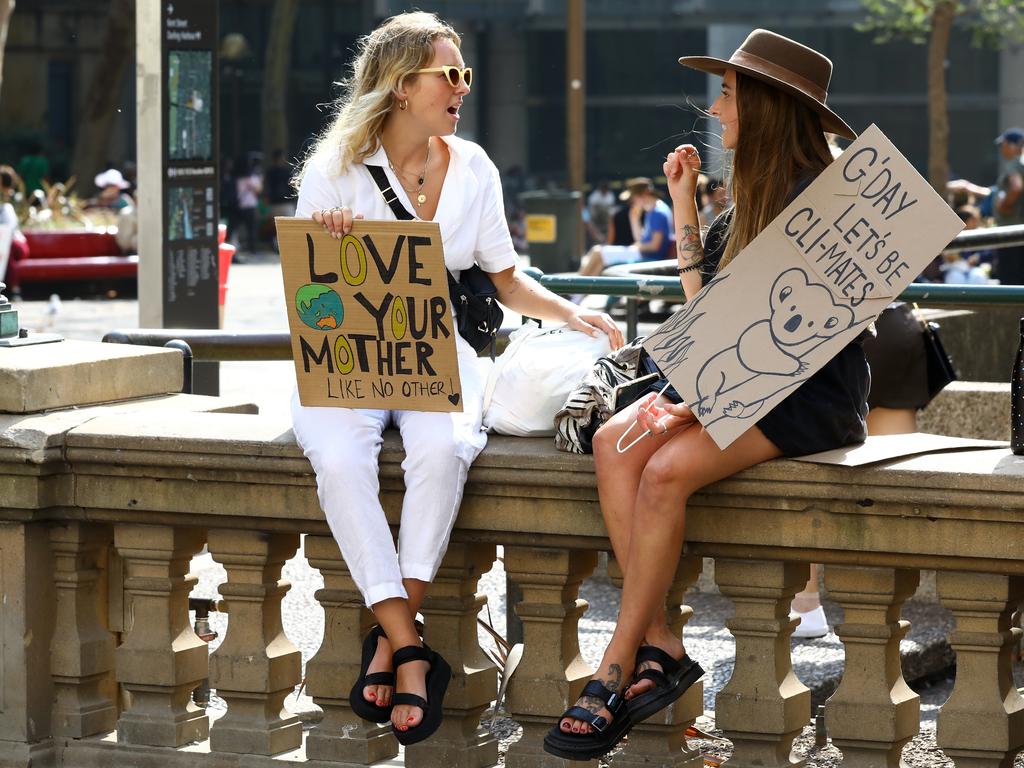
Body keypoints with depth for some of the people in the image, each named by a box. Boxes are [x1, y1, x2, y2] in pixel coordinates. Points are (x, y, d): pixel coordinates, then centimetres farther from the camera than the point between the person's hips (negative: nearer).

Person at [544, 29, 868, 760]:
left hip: (811, 393, -8)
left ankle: (614, 673, -20)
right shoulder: (754, 199, 16)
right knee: (615, 444, -18)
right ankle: (661, 647, -20)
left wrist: (698, 403, -23)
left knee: (667, 468, -29)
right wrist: (683, 205, 17)